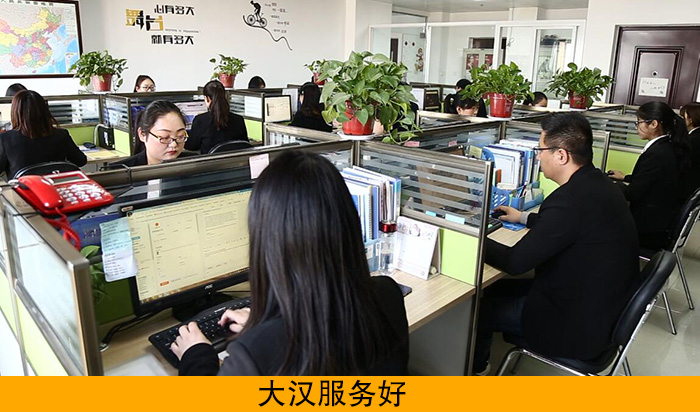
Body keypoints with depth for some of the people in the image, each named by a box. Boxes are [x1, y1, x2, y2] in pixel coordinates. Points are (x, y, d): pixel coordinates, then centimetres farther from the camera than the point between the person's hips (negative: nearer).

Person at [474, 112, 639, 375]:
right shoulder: (597, 183, 0)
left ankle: (473, 367, 31)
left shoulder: (572, 200, -30)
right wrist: (524, 218, 23)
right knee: (498, 288, 17)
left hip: (580, 326, -9)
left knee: (476, 308, 1)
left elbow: (515, 262, -24)